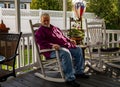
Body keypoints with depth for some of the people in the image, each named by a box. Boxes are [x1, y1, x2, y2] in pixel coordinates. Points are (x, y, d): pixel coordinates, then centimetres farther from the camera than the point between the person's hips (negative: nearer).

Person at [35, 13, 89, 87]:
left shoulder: (55, 28, 27)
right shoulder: (39, 32, 1)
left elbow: (62, 36, 35)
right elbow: (42, 42, -15)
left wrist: (69, 40, 17)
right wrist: (52, 45, -30)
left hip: (64, 46, 9)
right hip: (52, 50, -9)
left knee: (78, 49, 1)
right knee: (65, 53, -38)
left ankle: (79, 72, 11)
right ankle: (70, 79, -36)